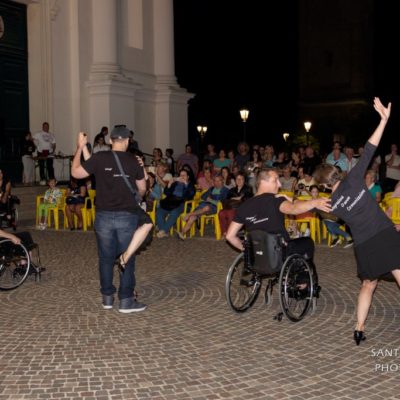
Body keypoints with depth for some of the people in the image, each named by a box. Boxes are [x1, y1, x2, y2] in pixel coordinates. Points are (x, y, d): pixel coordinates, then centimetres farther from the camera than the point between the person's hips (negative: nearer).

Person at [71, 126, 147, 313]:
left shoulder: (99, 158, -5)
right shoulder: (134, 161, -2)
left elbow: (75, 172, 3)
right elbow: (142, 189, 8)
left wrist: (80, 147, 11)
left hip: (104, 215, 1)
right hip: (127, 216, -1)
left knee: (106, 258, 13)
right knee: (127, 259, 7)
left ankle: (107, 297, 21)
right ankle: (126, 300, 9)